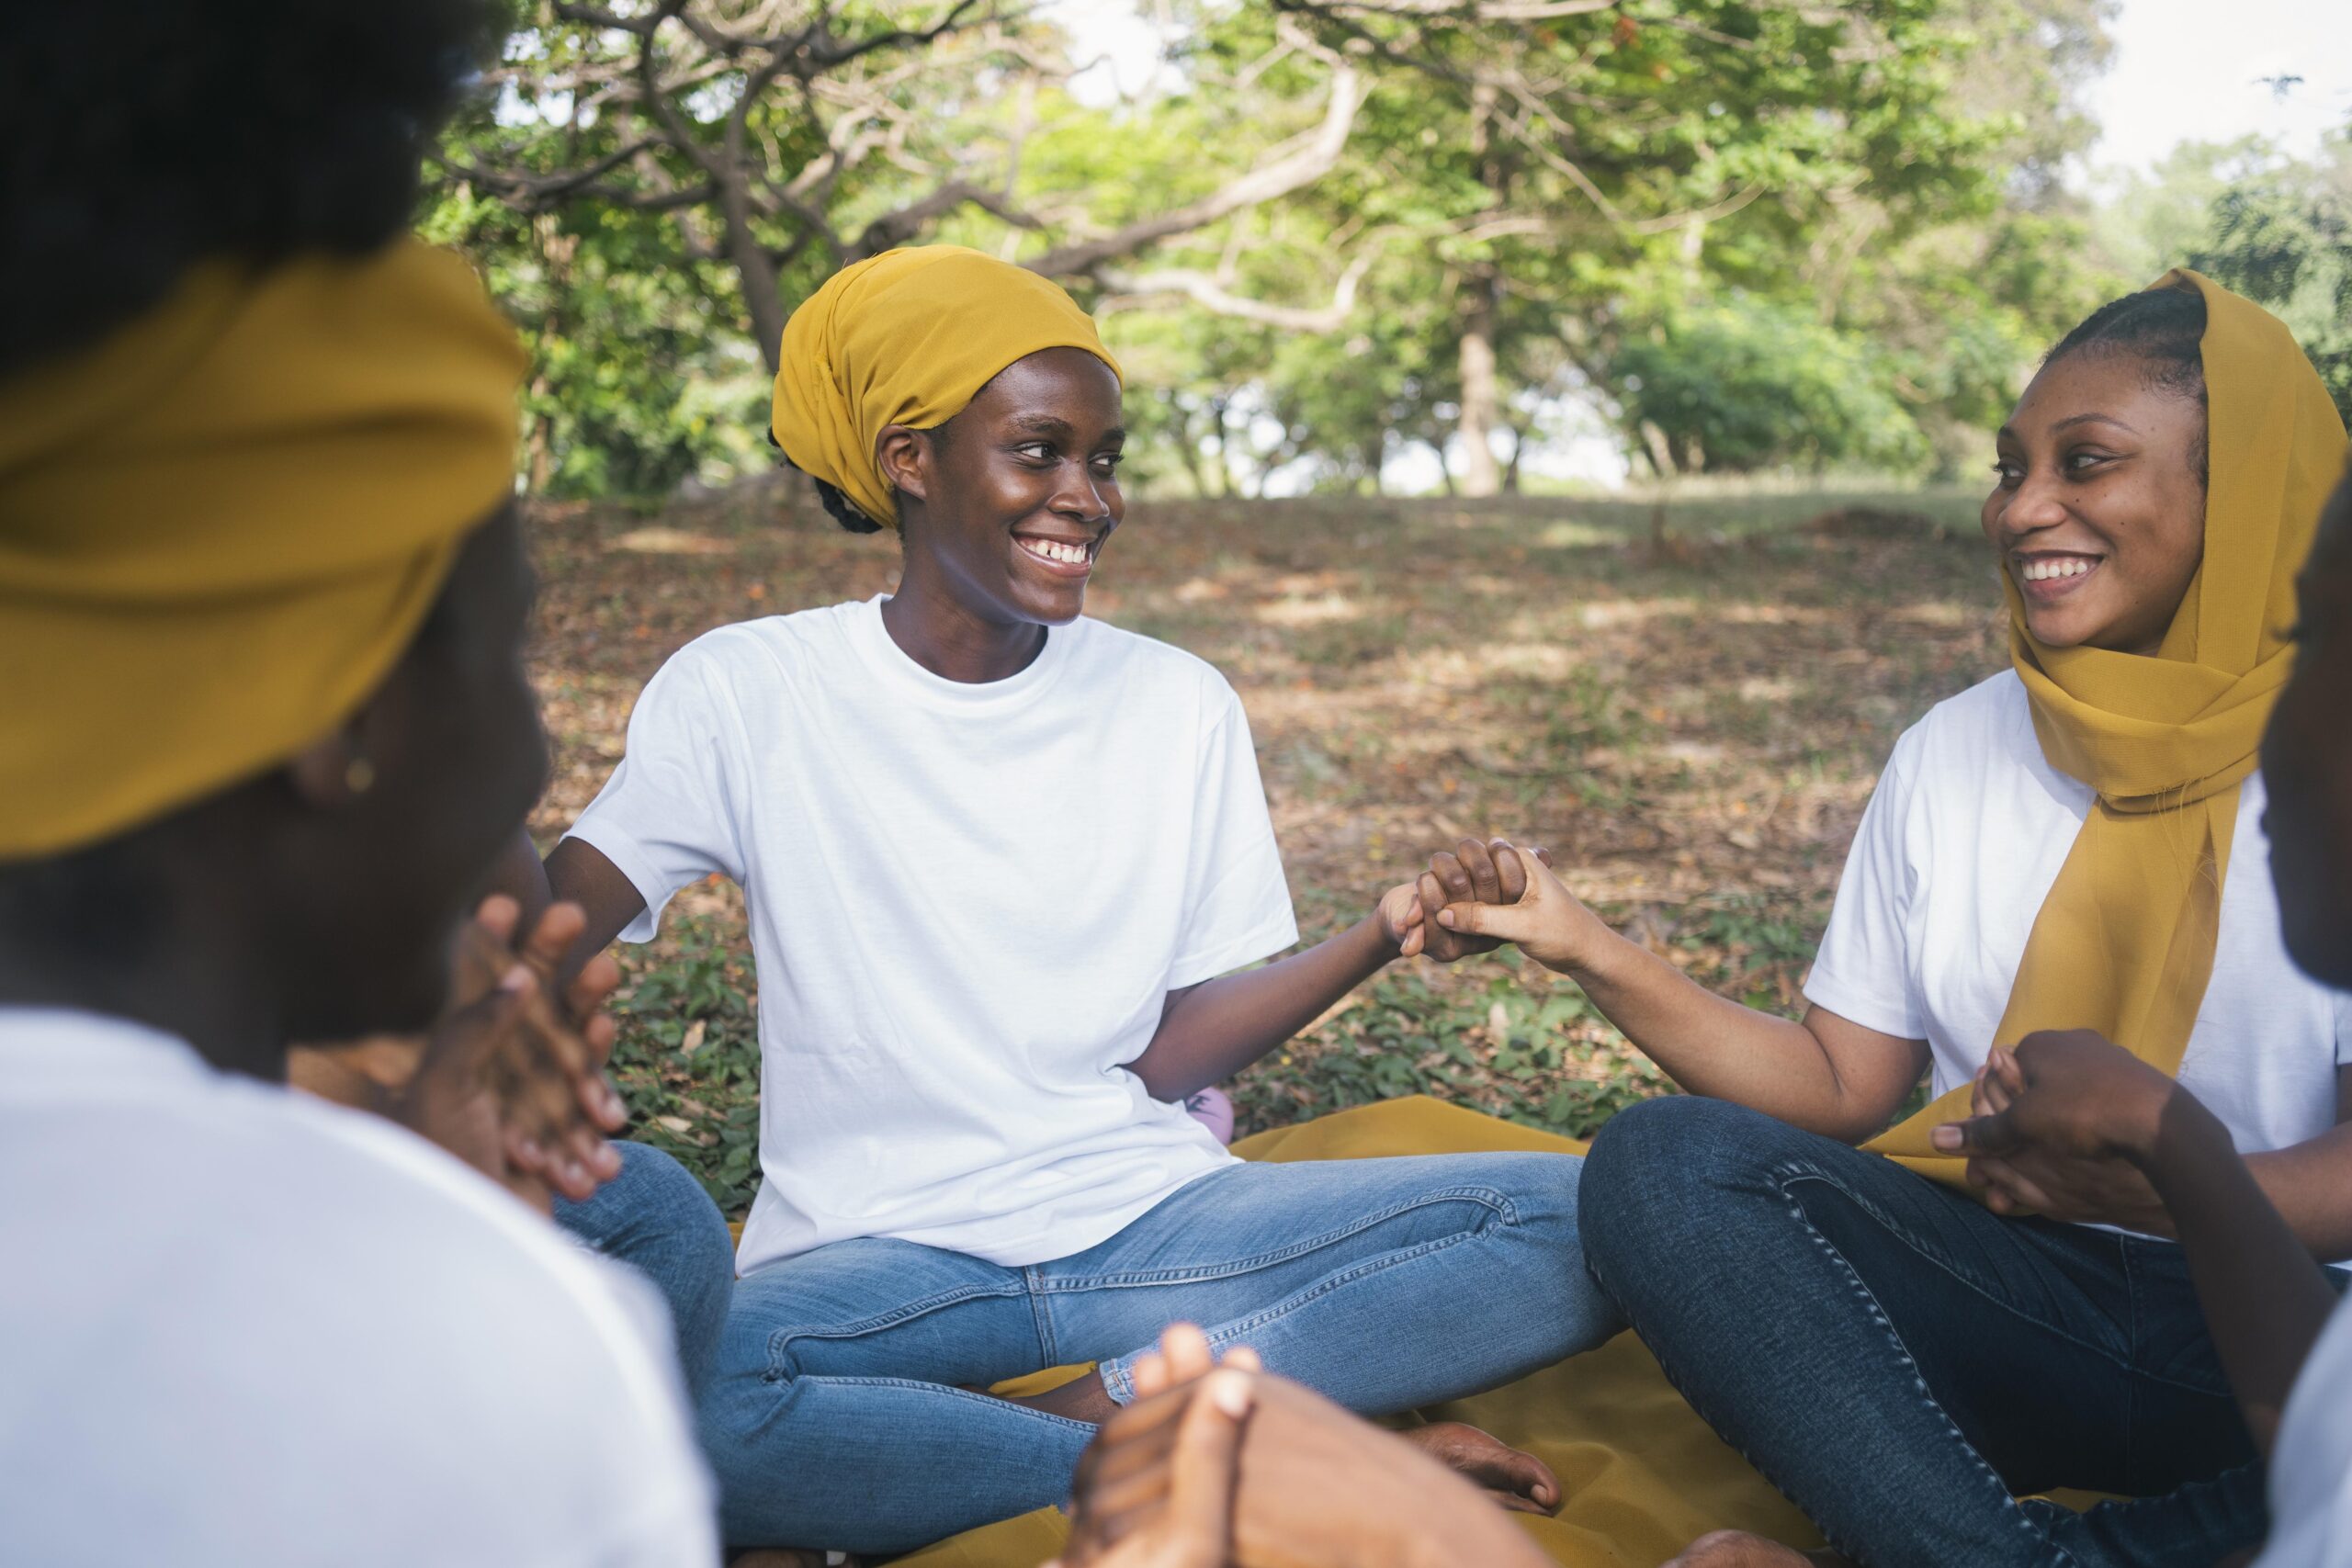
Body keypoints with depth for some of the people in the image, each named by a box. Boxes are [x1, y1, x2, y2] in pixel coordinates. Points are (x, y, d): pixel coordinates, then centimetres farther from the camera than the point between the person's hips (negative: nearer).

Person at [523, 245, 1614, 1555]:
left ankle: (1105, 1408, -19)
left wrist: (1385, 936, -10)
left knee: (1584, 1224, -17)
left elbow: (1166, 1053, 4)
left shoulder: (1181, 705, 7)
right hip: (875, 1258, -2)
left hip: (1152, 1220, 3)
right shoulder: (750, 692, 1)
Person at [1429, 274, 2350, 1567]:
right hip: (2017, 1288, 4)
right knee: (1657, 1160, -21)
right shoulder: (1952, 754, 8)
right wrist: (1580, 947, -4)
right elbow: (1840, 1086, 7)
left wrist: (2138, 1184, -28)